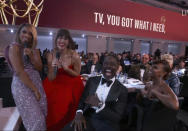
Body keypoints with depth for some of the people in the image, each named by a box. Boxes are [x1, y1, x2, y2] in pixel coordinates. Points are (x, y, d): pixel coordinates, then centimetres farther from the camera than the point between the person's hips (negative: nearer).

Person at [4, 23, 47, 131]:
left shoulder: (34, 50, 13)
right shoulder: (14, 47, -7)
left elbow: (39, 68, 4)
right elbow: (19, 71, -14)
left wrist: (31, 56, -14)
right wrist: (34, 89, -13)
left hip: (37, 83, 6)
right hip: (22, 86, -6)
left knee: (42, 116, 8)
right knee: (36, 119, -3)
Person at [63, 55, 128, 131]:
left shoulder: (122, 90, -1)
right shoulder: (92, 80, 8)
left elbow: (117, 117, -6)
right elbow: (82, 100, 9)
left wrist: (99, 104, -19)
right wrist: (79, 113, -12)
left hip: (107, 124, 0)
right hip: (87, 118, 1)